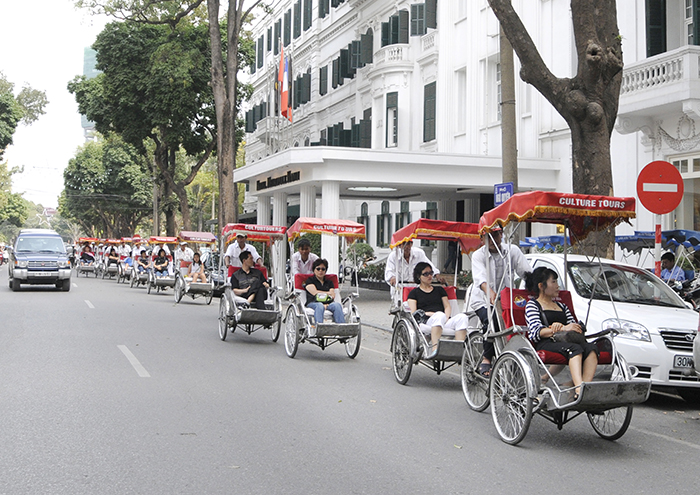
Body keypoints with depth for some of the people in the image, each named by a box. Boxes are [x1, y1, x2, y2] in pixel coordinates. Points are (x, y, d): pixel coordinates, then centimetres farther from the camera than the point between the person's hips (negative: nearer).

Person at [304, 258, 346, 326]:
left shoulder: (329, 282, 28)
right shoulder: (309, 280, 18)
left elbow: (333, 296, 13)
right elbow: (315, 293, 1)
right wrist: (329, 293, 9)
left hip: (328, 303, 3)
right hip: (313, 303, -3)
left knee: (337, 305, -33)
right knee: (320, 306, -41)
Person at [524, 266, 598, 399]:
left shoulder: (562, 306, 34)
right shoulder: (532, 305, 14)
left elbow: (574, 327, 19)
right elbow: (536, 332, -4)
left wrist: (560, 326, -5)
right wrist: (563, 329, -18)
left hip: (565, 341, 6)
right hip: (544, 344, -6)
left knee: (591, 348, -27)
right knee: (575, 348, -36)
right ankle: (579, 389, -56)